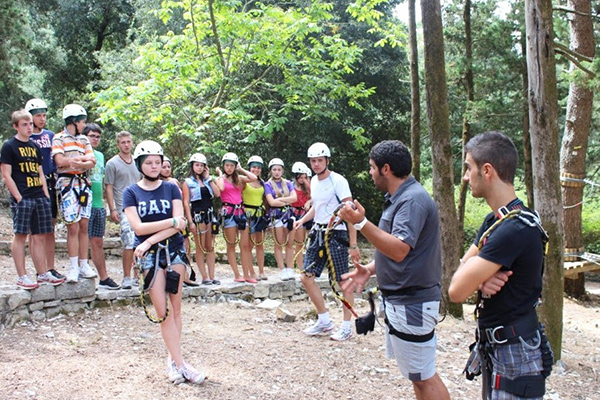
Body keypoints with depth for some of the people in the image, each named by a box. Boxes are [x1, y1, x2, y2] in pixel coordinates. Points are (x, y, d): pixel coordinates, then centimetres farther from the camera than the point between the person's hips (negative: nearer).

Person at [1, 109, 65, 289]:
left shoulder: (34, 146, 18)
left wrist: (46, 194, 11)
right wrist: (18, 198, -13)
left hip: (39, 197, 6)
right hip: (22, 198, -6)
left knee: (39, 236, 8)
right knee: (20, 235, -3)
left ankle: (43, 274, 14)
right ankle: (21, 277, 1)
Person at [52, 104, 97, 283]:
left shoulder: (84, 139, 16)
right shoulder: (59, 138, 0)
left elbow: (92, 162, 5)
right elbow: (60, 161, -13)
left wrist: (77, 163, -15)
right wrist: (83, 158, -3)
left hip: (84, 183, 5)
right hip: (67, 183, -5)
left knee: (84, 226, 5)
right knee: (73, 227, -8)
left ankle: (84, 265, 11)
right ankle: (73, 268, -3)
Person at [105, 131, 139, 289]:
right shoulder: (112, 163, -1)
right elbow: (108, 187, -3)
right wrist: (112, 209, -10)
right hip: (124, 209, -6)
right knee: (129, 243, -13)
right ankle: (126, 278, -5)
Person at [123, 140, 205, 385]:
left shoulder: (171, 189, 4)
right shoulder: (131, 193, 2)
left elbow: (180, 224, -7)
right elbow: (138, 227, -9)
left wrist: (150, 240, -16)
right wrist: (171, 222, -14)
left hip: (174, 250, 2)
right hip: (149, 254, -1)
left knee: (175, 307, 3)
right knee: (163, 312, -4)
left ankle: (174, 360, 13)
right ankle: (179, 364, 0)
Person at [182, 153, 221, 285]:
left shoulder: (207, 181, 15)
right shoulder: (187, 182, 1)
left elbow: (217, 194, 0)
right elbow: (186, 203, -5)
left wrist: (209, 178, 2)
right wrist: (190, 221, -14)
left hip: (210, 214, 5)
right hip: (197, 215, -5)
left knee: (210, 247, 5)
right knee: (200, 247, 0)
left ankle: (211, 276, 7)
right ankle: (204, 277, 3)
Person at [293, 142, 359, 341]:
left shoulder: (338, 181, -13)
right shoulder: (314, 181, 10)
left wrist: (353, 245, -19)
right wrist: (302, 219, 3)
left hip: (336, 235, -8)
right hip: (318, 233, 8)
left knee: (344, 281, -1)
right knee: (306, 277, 4)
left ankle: (347, 326, 11)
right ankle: (324, 321, 17)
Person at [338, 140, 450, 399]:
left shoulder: (413, 199, -20)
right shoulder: (400, 197, 12)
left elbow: (399, 250, -31)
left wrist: (361, 224, -34)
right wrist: (369, 269, 6)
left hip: (412, 303, -11)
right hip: (400, 298, 11)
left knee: (423, 377, 0)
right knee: (417, 374, 19)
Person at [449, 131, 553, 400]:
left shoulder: (515, 229, -25)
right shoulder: (494, 221, 8)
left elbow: (457, 291, -26)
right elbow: (460, 274, 3)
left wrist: (477, 277, -6)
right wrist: (481, 278, -17)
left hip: (515, 355, -9)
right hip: (493, 347, 9)